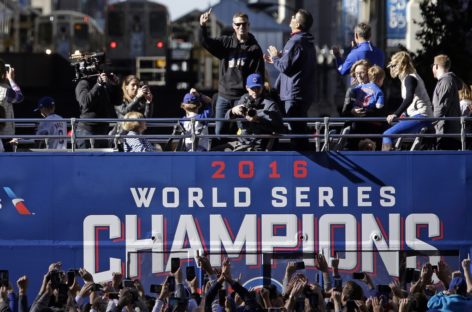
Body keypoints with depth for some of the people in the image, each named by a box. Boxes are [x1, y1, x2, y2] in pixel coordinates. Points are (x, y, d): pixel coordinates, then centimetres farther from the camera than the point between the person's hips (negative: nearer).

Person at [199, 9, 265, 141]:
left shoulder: (254, 48, 1)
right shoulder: (226, 42, 10)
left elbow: (259, 74, -2)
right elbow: (206, 42, -3)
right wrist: (203, 26, -22)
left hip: (243, 96, -3)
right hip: (224, 96, 3)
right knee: (220, 131, 4)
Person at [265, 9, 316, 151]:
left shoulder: (295, 42, -17)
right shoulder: (308, 43, 14)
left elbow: (285, 67, -20)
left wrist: (275, 58, -1)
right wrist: (277, 59, 21)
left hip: (294, 95, -10)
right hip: (306, 93, 10)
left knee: (295, 129, -8)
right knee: (301, 128, 17)